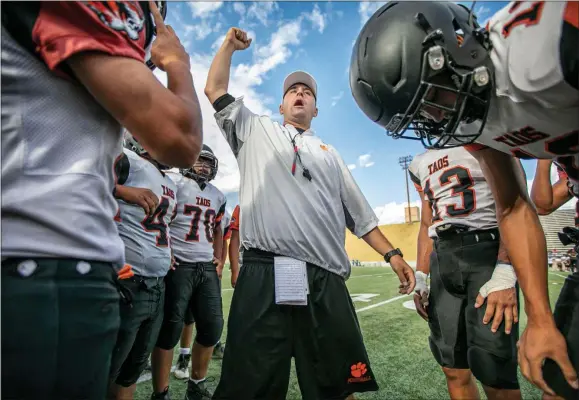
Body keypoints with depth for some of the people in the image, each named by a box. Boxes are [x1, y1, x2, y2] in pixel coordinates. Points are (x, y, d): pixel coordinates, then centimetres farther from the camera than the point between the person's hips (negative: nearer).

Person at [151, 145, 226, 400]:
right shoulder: (174, 183, -2)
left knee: (212, 326, 7)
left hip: (207, 267, 6)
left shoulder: (217, 196, 17)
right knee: (170, 328, -1)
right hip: (179, 265, -6)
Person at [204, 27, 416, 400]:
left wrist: (392, 253, 13)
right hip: (264, 275, -2)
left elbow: (359, 213, 20)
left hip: (325, 280, 3)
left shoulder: (330, 154, 23)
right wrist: (230, 45, 22)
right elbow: (216, 90, 20)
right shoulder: (256, 131, 20)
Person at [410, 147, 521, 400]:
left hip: (487, 251, -4)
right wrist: (420, 277, 12)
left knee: (493, 370, -6)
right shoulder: (420, 164, 19)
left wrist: (504, 273, -19)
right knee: (454, 370, 8)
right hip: (443, 262, 5)